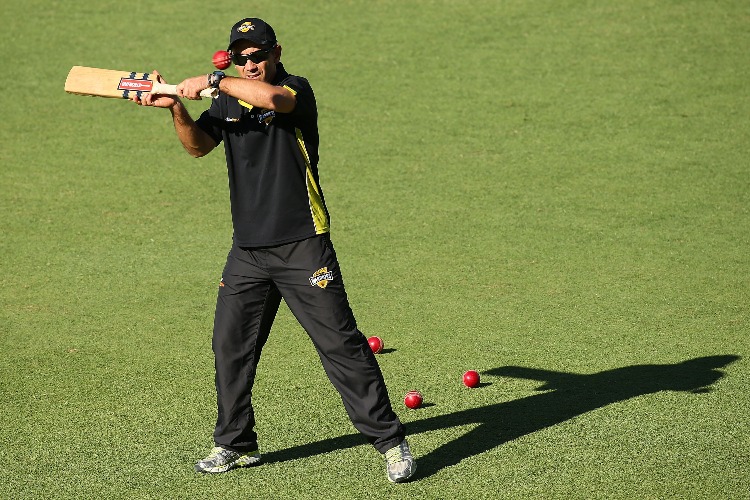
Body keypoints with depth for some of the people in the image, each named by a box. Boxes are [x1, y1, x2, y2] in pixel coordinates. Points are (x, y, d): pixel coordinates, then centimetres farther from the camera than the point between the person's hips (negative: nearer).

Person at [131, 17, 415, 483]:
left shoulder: (297, 90, -5)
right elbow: (198, 145, -2)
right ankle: (236, 443, 22)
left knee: (341, 342, -6)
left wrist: (213, 80, -20)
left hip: (303, 247, -5)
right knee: (230, 344, 6)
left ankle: (390, 441, 0)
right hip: (247, 250, 6)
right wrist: (177, 108, -18)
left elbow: (270, 97, -28)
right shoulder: (228, 103, 13)